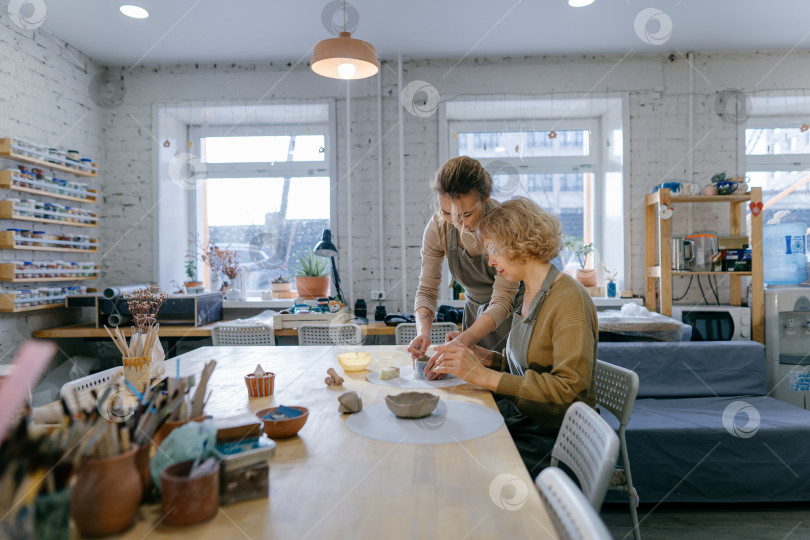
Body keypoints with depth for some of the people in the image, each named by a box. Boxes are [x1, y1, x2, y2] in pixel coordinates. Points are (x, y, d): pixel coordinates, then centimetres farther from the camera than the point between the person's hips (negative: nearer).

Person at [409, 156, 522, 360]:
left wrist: (461, 342, -37)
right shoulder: (438, 226, -13)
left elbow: (502, 301, -25)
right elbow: (427, 290, -8)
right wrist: (423, 331, -27)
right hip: (474, 315, 3)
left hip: (512, 316, -3)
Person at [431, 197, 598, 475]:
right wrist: (488, 358, -3)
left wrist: (484, 375, -25)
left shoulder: (570, 300, -17)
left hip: (552, 437, -7)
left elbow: (569, 389, -23)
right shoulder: (530, 295, 9)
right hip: (521, 418, 7)